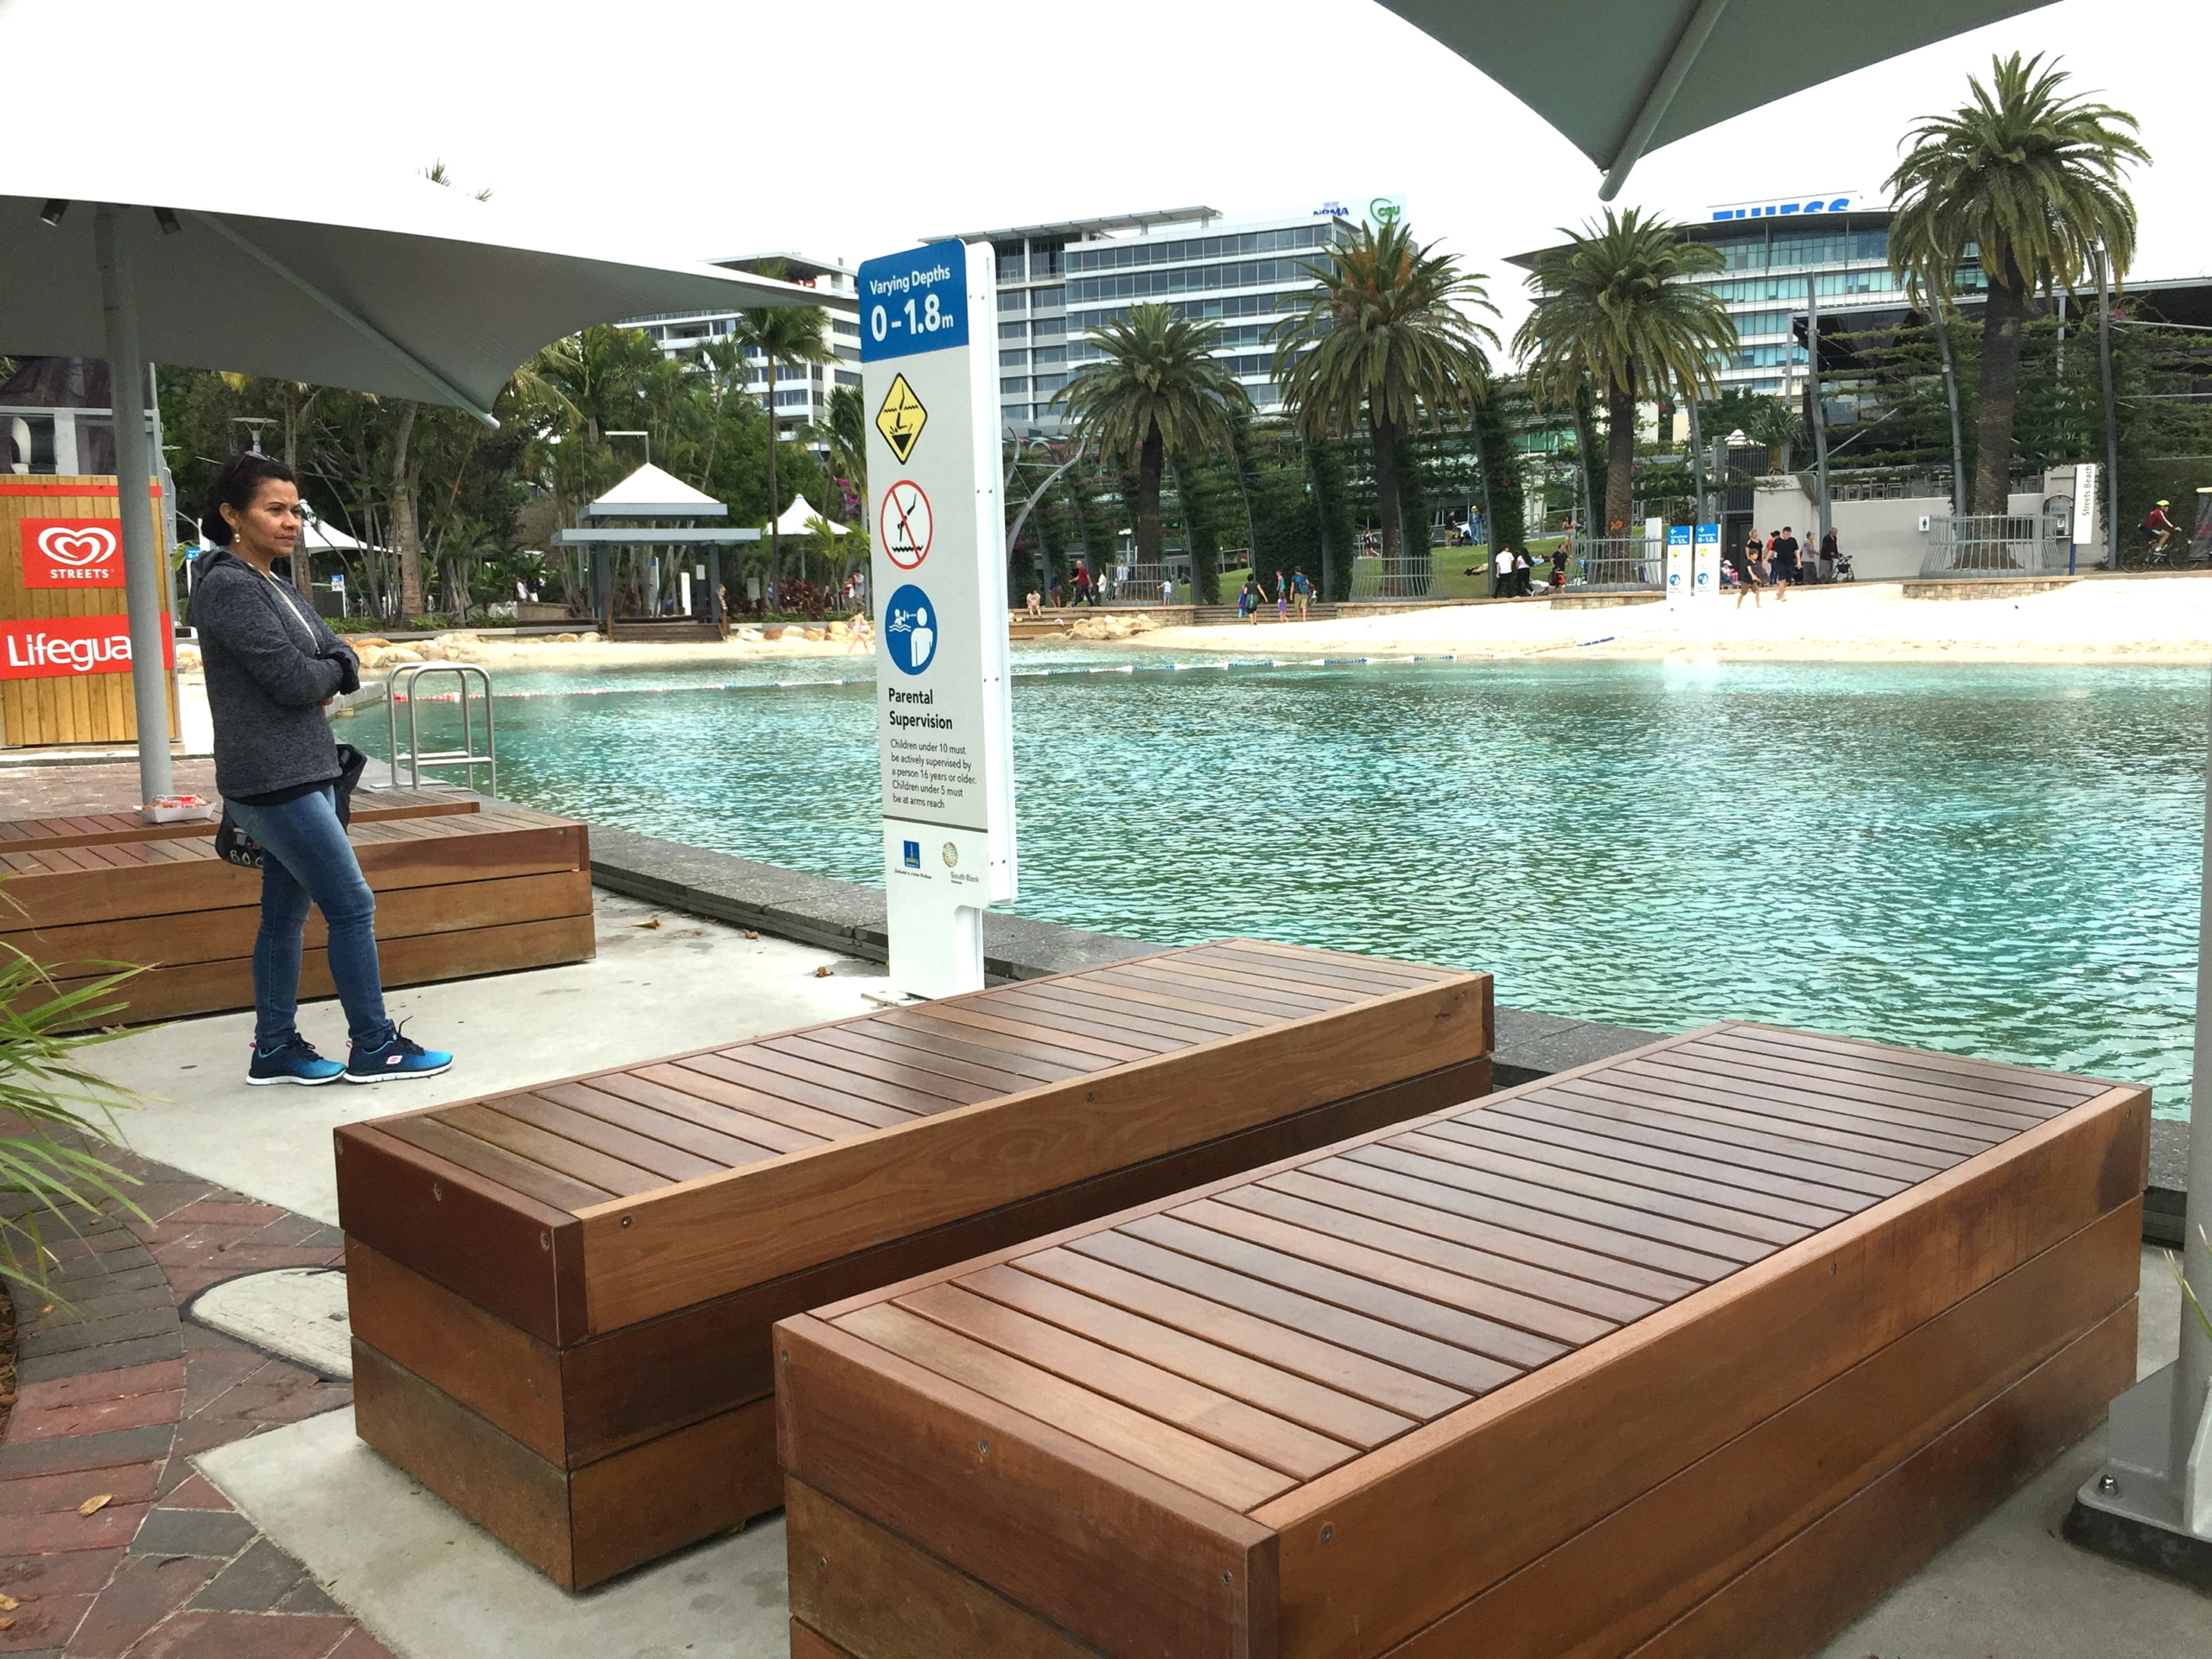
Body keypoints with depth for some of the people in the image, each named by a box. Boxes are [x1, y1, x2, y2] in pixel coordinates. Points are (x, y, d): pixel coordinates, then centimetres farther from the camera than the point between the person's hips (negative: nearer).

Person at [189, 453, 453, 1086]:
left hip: (304, 774, 9)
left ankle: (275, 1049, 20)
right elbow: (292, 679, -20)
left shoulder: (271, 585, 15)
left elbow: (339, 653, 13)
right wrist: (329, 672, 0)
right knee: (353, 907, -6)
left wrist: (327, 673, -8)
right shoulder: (230, 587, -14)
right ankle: (374, 1048, 3)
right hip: (276, 779, -9)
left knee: (286, 913, 12)